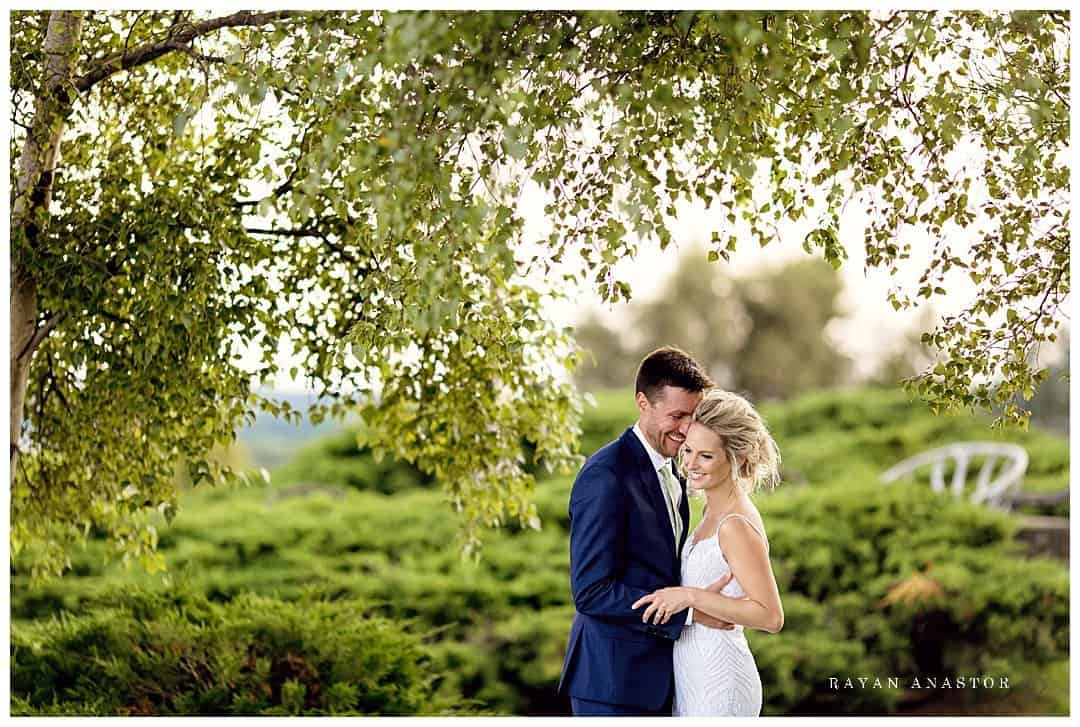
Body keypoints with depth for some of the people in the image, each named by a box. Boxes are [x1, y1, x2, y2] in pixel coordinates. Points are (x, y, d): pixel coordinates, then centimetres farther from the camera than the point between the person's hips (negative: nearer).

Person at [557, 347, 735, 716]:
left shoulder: (669, 472, 11)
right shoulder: (606, 477, -18)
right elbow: (591, 592, -21)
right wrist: (688, 610, -21)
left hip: (655, 674, 8)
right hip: (613, 678, -8)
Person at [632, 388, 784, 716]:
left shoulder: (737, 525, -20)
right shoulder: (713, 511, 8)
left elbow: (771, 616, -23)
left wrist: (690, 596, -23)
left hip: (718, 683, -9)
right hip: (692, 676, 9)